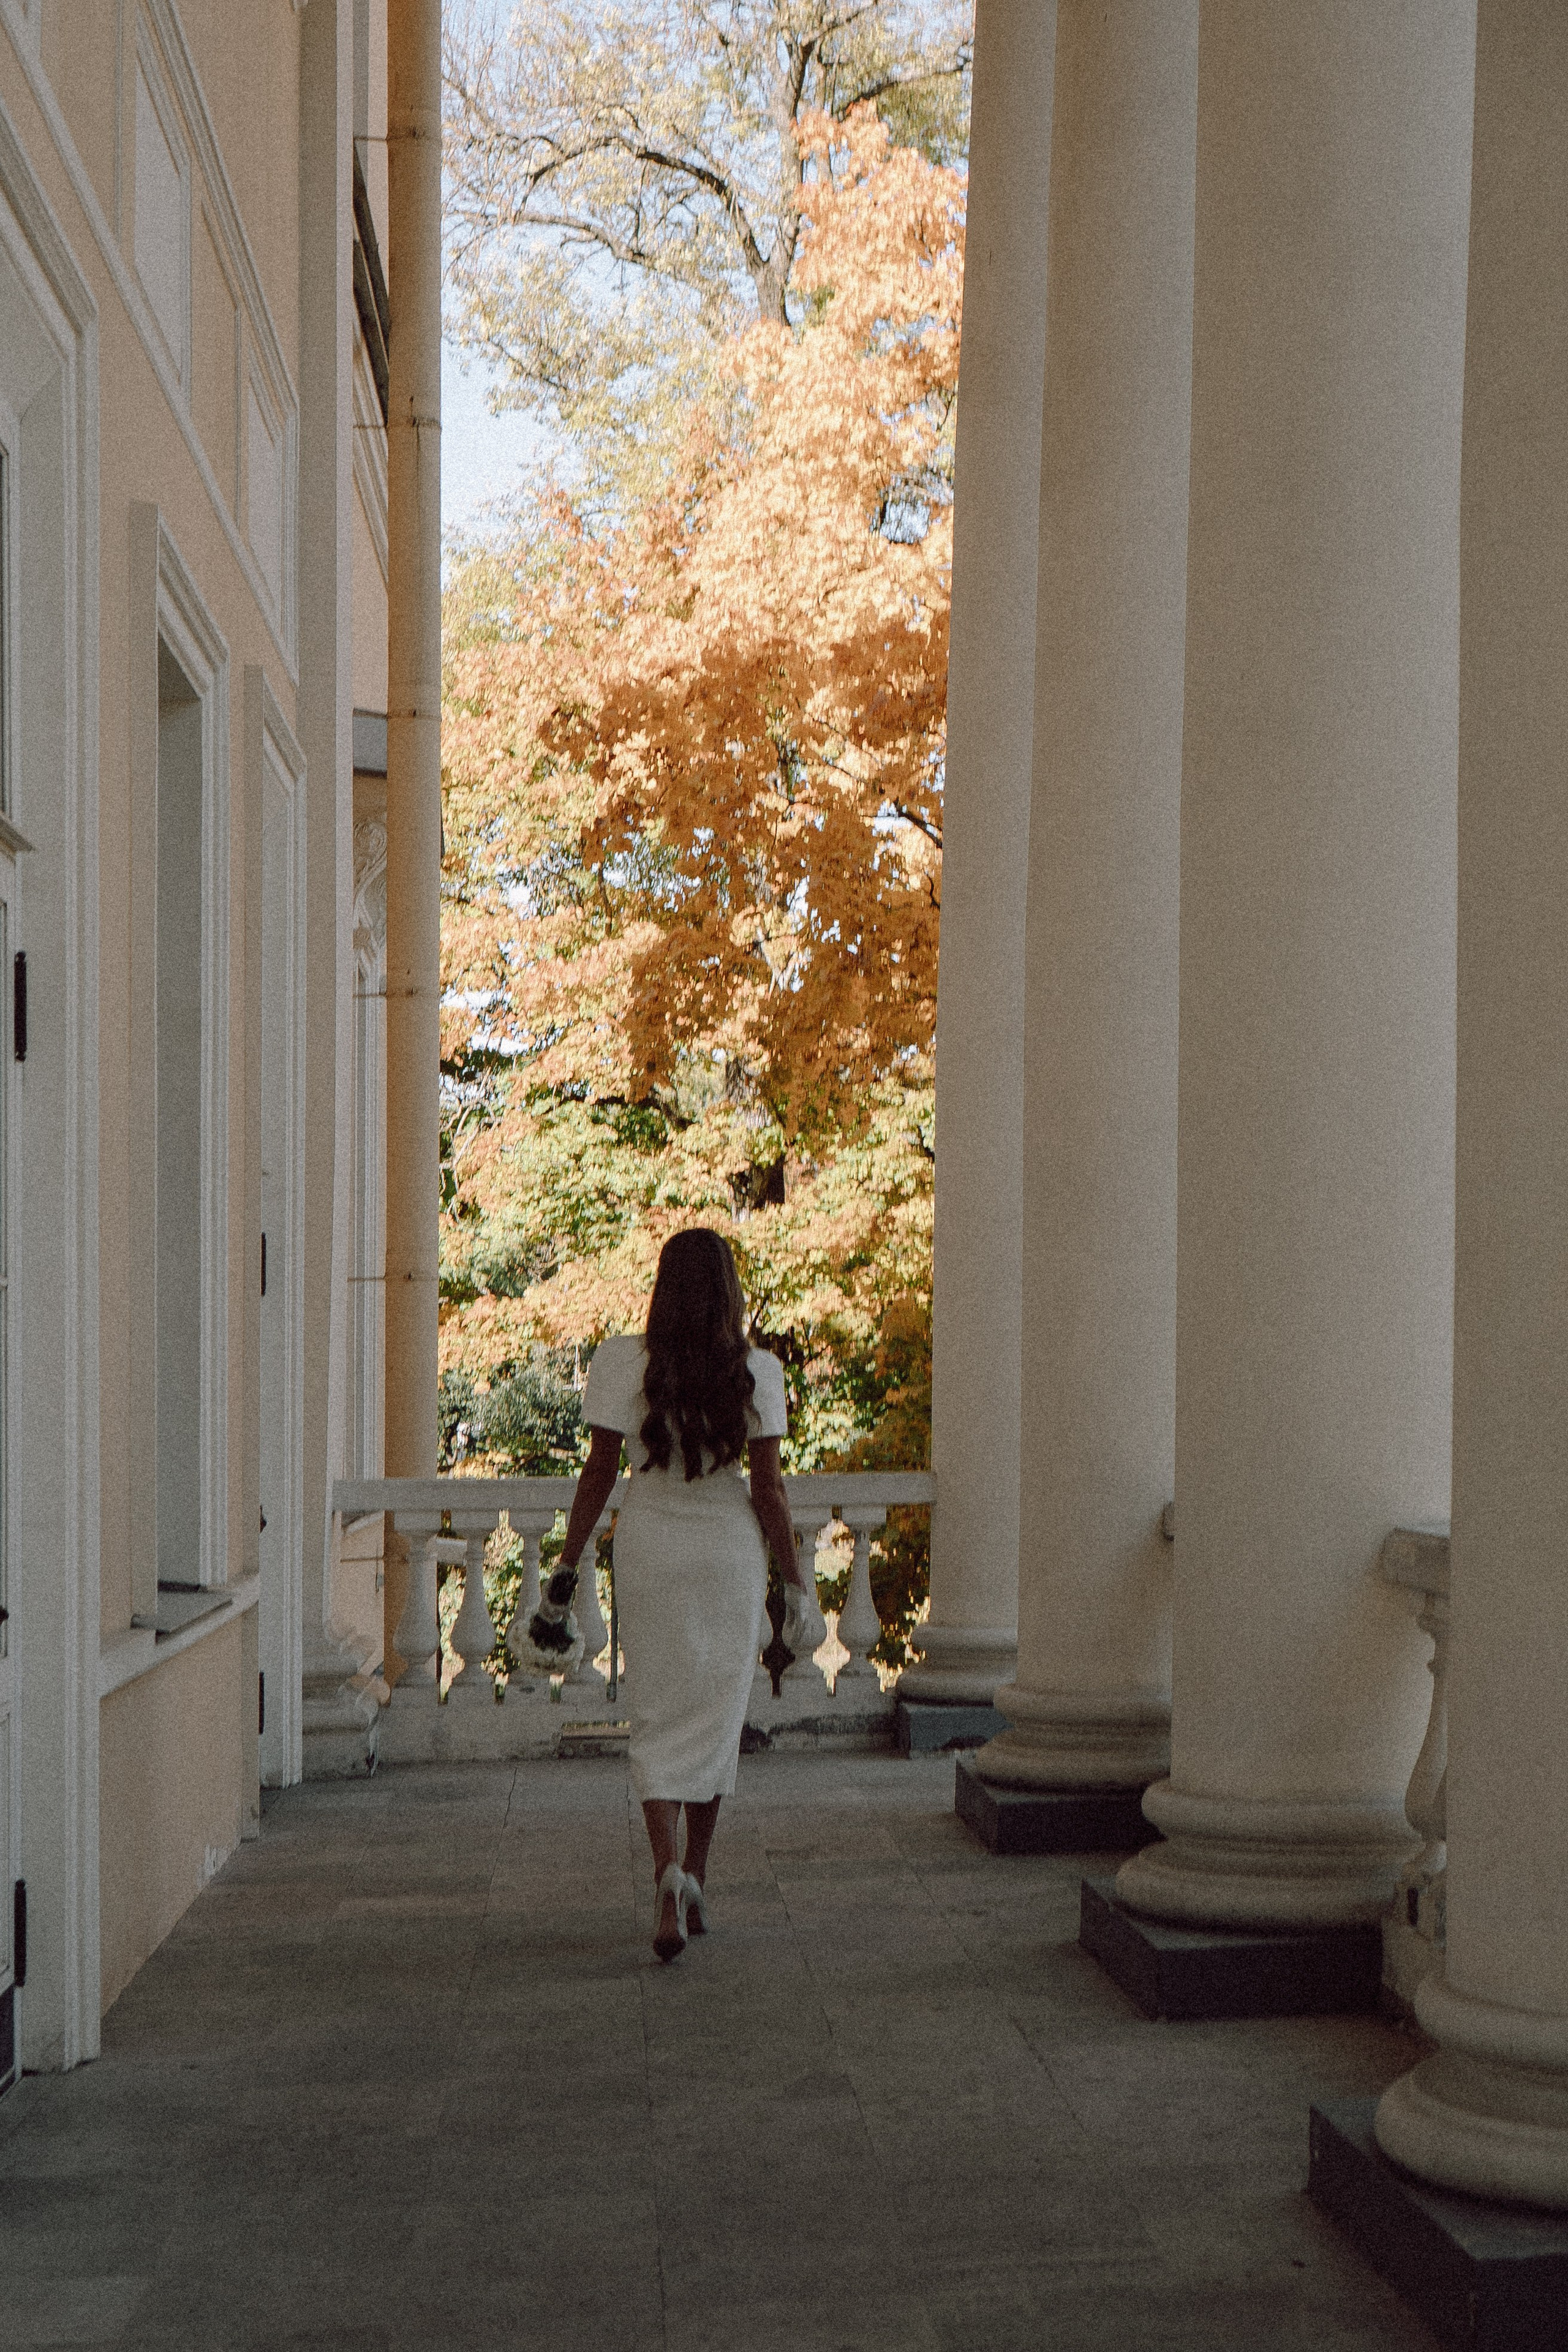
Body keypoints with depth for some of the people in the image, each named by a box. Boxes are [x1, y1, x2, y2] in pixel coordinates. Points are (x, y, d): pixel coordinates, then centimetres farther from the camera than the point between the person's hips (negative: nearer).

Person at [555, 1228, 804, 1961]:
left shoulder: (621, 1362, -8)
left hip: (648, 1550, 0)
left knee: (656, 1723, 6)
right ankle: (695, 1886, 22)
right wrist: (794, 1582, 4)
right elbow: (768, 1492, -6)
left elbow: (598, 1476, -5)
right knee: (716, 1719, 15)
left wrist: (566, 1568, 5)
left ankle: (669, 1875, -16)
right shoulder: (756, 1371, -8)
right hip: (730, 1551, 0)